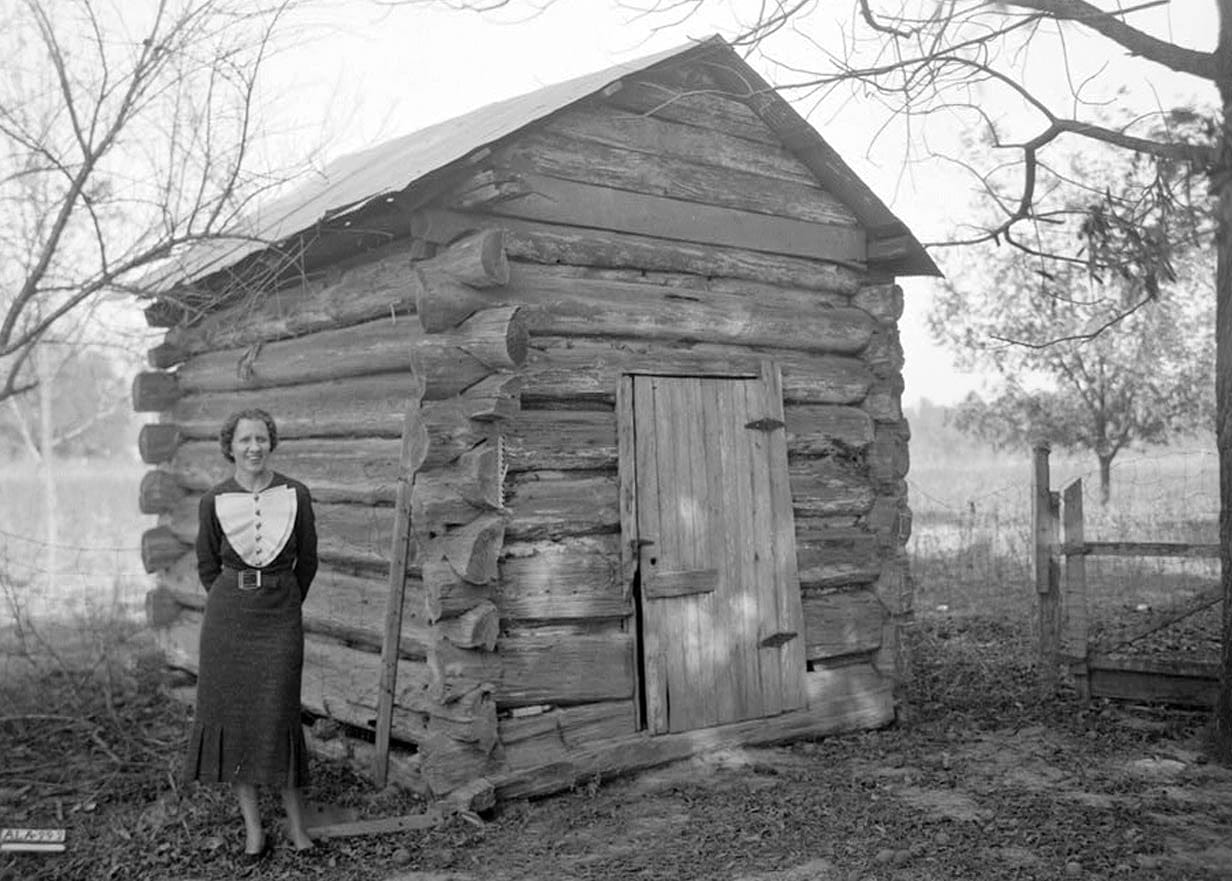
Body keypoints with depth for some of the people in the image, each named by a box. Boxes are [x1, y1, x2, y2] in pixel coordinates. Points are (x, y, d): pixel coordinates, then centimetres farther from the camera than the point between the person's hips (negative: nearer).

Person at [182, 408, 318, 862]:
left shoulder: (296, 495, -3)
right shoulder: (214, 501, -2)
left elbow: (306, 561, 9)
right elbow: (207, 565, 12)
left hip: (280, 616, -1)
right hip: (227, 615, 1)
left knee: (277, 717, -1)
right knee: (231, 715, 4)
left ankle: (296, 822, 13)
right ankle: (252, 827, 16)